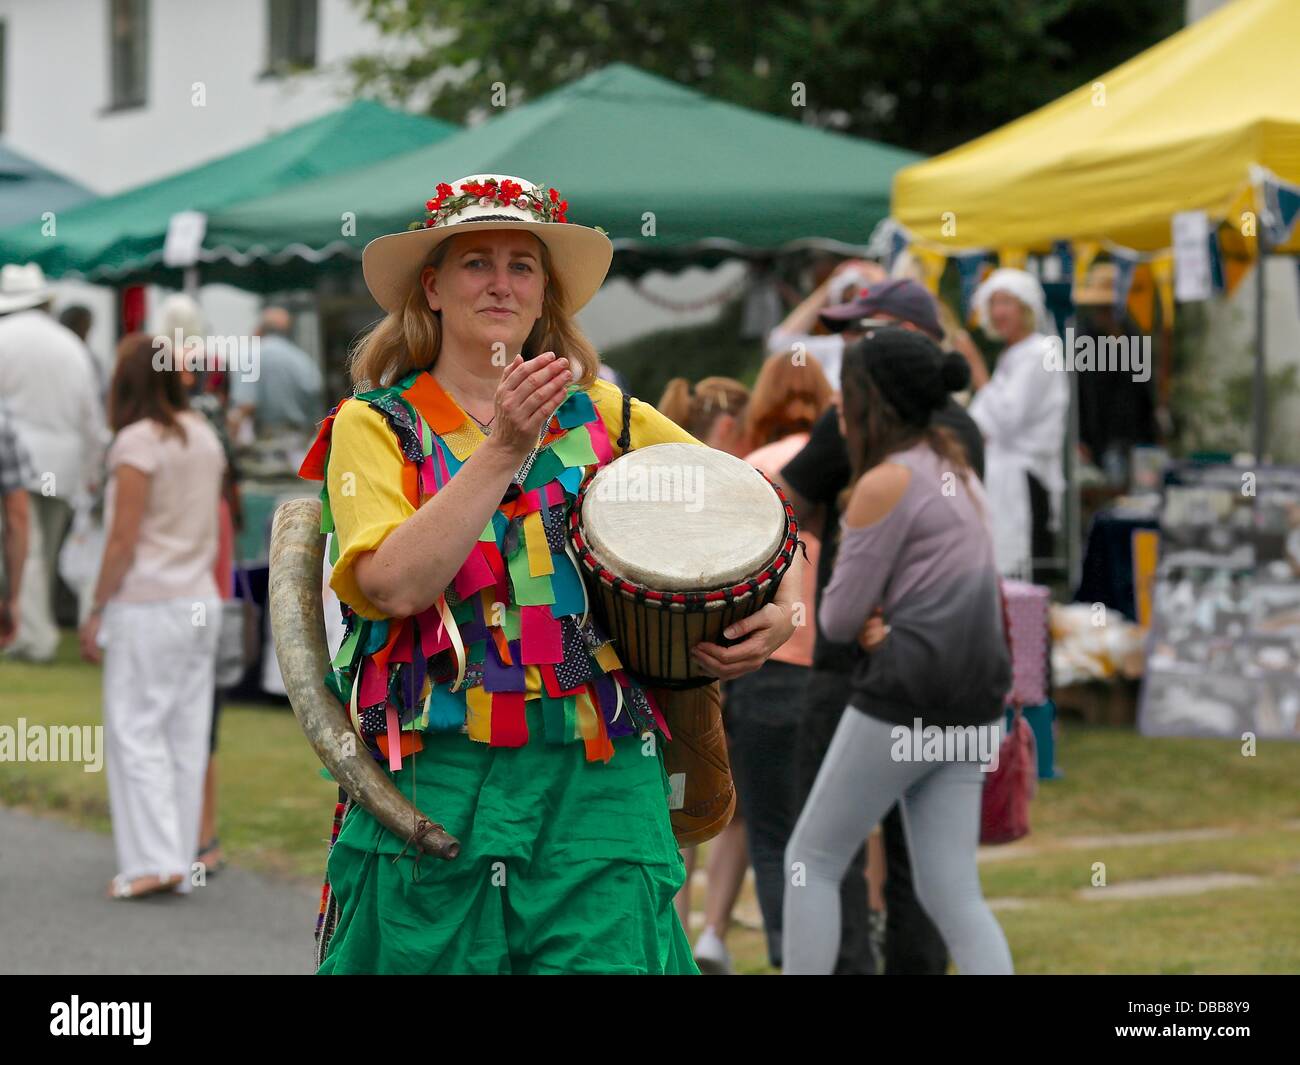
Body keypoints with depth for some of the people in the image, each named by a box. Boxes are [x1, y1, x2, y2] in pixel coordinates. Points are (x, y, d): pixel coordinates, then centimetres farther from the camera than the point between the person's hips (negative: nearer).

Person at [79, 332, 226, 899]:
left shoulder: (138, 442, -13)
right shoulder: (203, 436, 9)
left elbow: (123, 542, -15)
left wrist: (97, 609, -8)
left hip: (146, 604, -7)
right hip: (201, 599, 7)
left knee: (136, 730, -2)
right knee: (187, 735, 8)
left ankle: (154, 859, -7)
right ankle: (184, 858, 10)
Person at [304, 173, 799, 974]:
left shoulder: (605, 417, 12)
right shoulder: (375, 425, 4)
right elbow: (396, 584, -13)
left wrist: (778, 613, 1)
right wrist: (502, 449, -17)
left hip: (598, 781, 2)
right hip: (435, 784, -1)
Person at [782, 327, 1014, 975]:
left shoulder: (884, 483, -11)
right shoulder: (956, 474, 15)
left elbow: (838, 616, -10)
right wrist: (878, 623, -1)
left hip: (902, 702, -8)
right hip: (969, 708, 8)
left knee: (812, 859, 7)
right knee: (951, 890, 5)